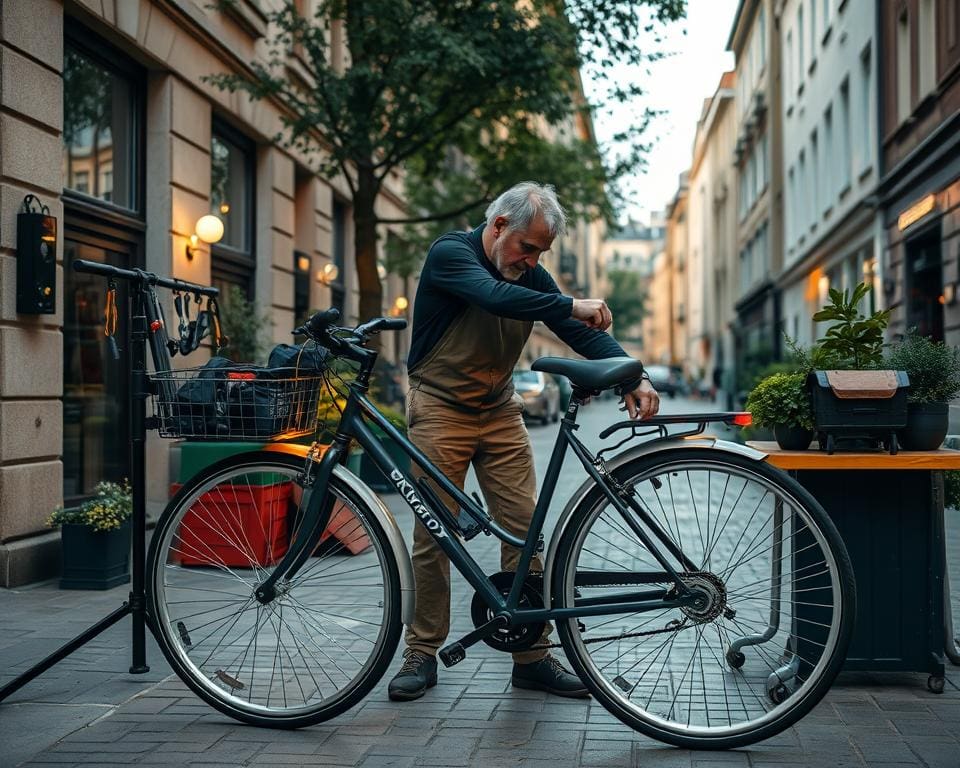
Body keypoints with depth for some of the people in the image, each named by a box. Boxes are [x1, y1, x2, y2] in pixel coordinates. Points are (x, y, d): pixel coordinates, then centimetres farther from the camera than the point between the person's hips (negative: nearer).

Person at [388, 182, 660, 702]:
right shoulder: (450, 253, -14)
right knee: (434, 533, -3)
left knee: (524, 528, -2)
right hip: (441, 410, -5)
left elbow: (582, 331, -5)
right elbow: (495, 297, -34)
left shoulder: (531, 275, 3)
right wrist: (569, 306, -36)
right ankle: (422, 654, 9)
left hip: (500, 414, 5)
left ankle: (532, 655, 6)